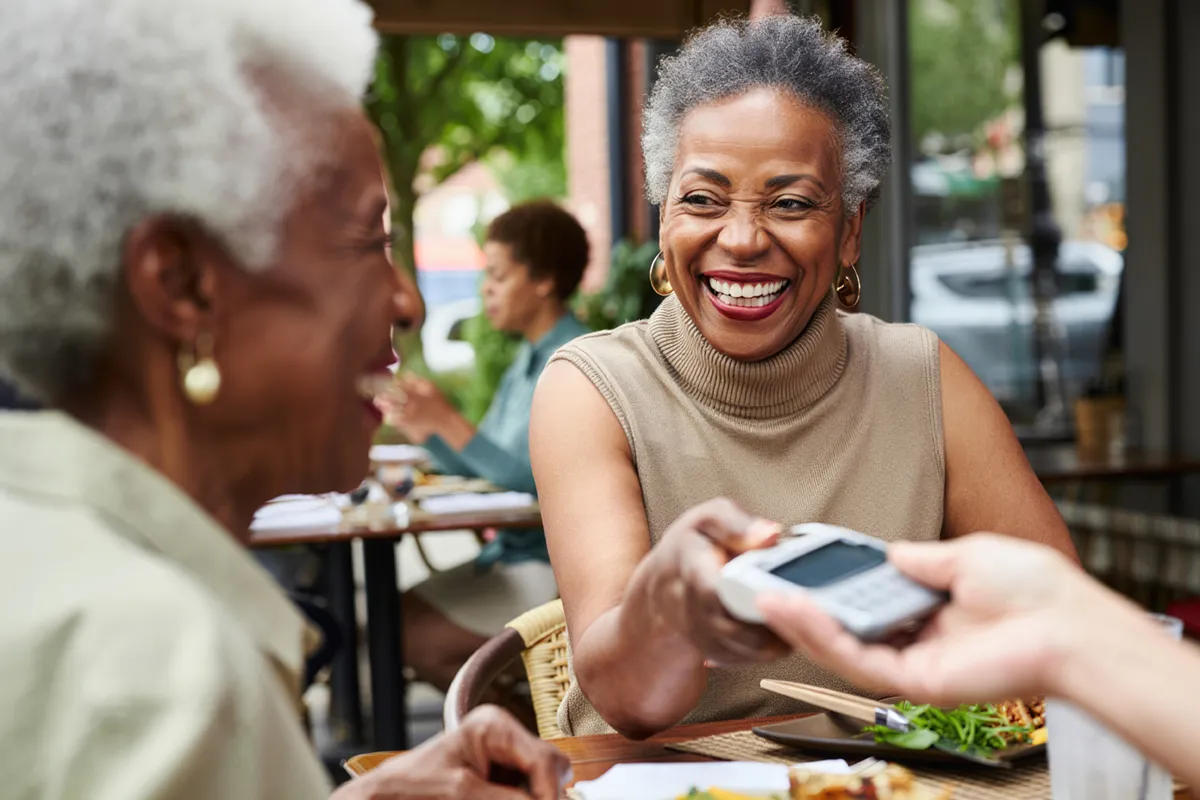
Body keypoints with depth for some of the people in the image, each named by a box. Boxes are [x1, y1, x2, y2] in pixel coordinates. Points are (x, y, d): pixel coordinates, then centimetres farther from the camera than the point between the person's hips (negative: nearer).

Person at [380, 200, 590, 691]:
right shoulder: (527, 360, 14)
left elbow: (540, 481, -22)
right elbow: (481, 467, 16)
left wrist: (447, 421, -23)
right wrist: (419, 426, 5)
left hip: (558, 569, -9)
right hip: (510, 554, 9)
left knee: (419, 639, -15)